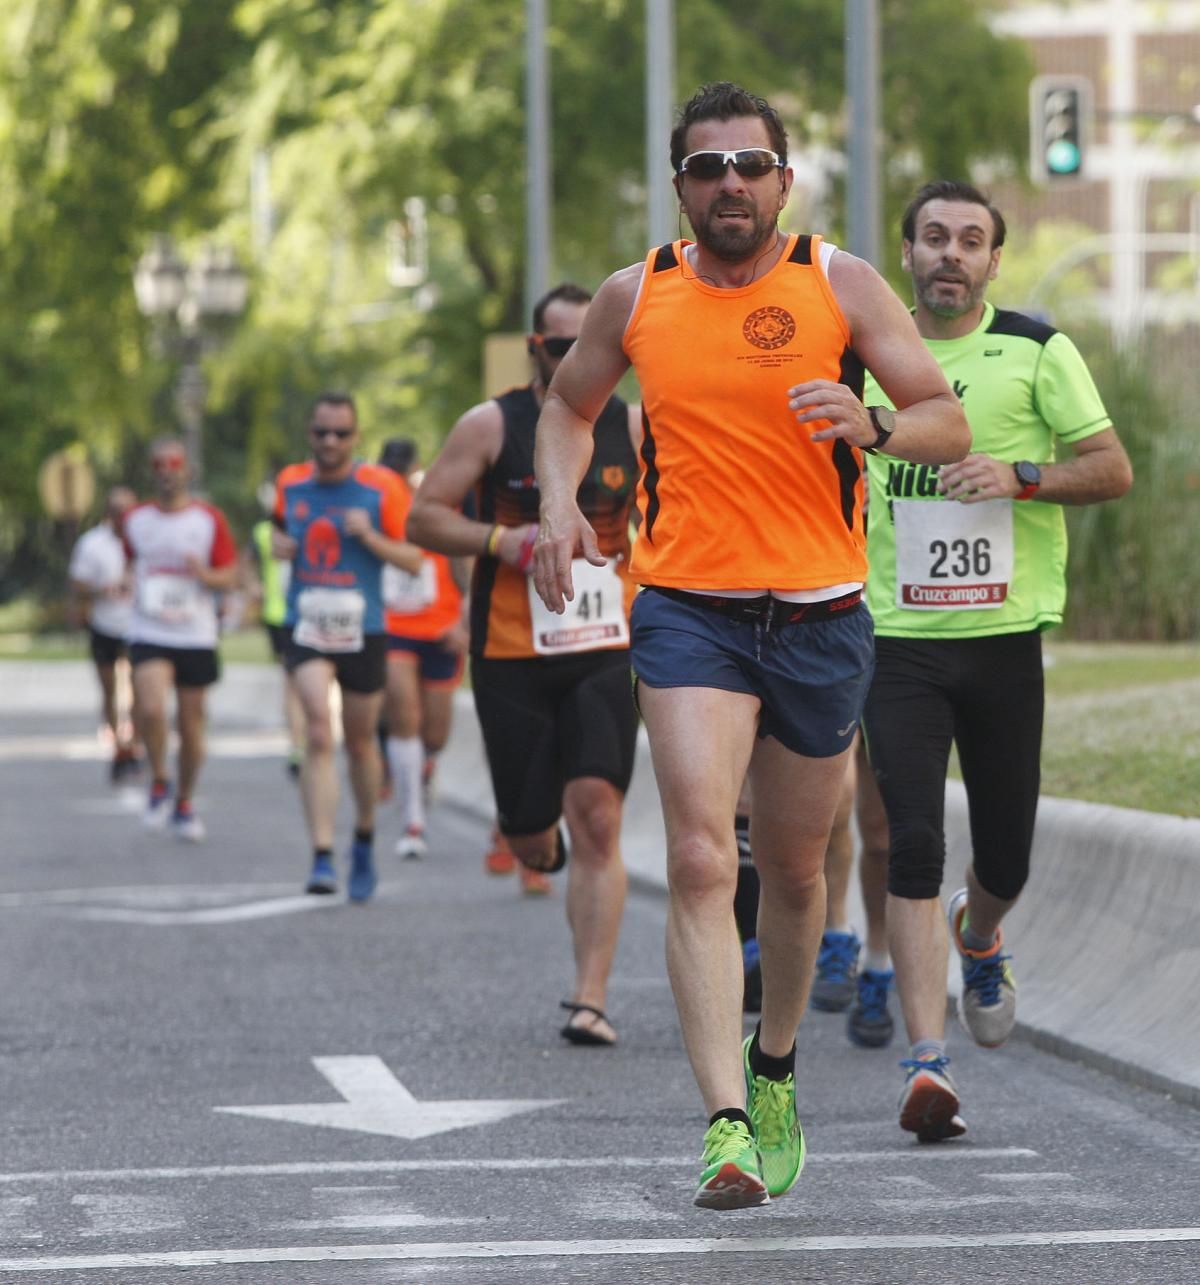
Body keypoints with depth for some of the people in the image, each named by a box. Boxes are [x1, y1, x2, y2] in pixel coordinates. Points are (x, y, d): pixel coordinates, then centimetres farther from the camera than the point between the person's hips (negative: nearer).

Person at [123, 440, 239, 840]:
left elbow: (229, 576, 1)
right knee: (151, 710, -23)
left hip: (196, 637, 0)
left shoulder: (210, 519, 0)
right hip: (149, 636, 0)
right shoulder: (135, 521, 5)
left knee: (191, 724, 6)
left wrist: (205, 575, -19)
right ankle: (159, 781, 2)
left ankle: (184, 804, 25)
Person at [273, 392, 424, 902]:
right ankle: (322, 857, -23)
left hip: (363, 631, 0)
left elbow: (414, 558, -2)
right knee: (318, 735, -18)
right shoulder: (290, 483, 4)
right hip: (307, 630, 0)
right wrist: (279, 544, 1)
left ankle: (364, 841, 38)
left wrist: (370, 537, -18)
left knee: (360, 742, 13)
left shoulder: (382, 488, -5)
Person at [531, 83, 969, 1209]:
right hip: (688, 610, -1)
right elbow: (567, 406, 21)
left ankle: (774, 1070, 41)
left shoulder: (840, 286, -1)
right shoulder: (637, 296, 3)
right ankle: (727, 1125, -25)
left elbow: (949, 423, -3)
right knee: (700, 860, -18)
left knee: (792, 867, 15)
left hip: (821, 616, 1)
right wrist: (560, 505, 2)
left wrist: (874, 426, -25)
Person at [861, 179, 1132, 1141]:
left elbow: (1114, 470, 0)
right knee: (914, 846, -12)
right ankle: (927, 1057, -15)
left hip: (1006, 637, 0)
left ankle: (978, 938, 44)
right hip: (899, 638, 0)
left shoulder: (1037, 352, 1)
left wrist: (1020, 476, -16)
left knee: (1005, 854, 7)